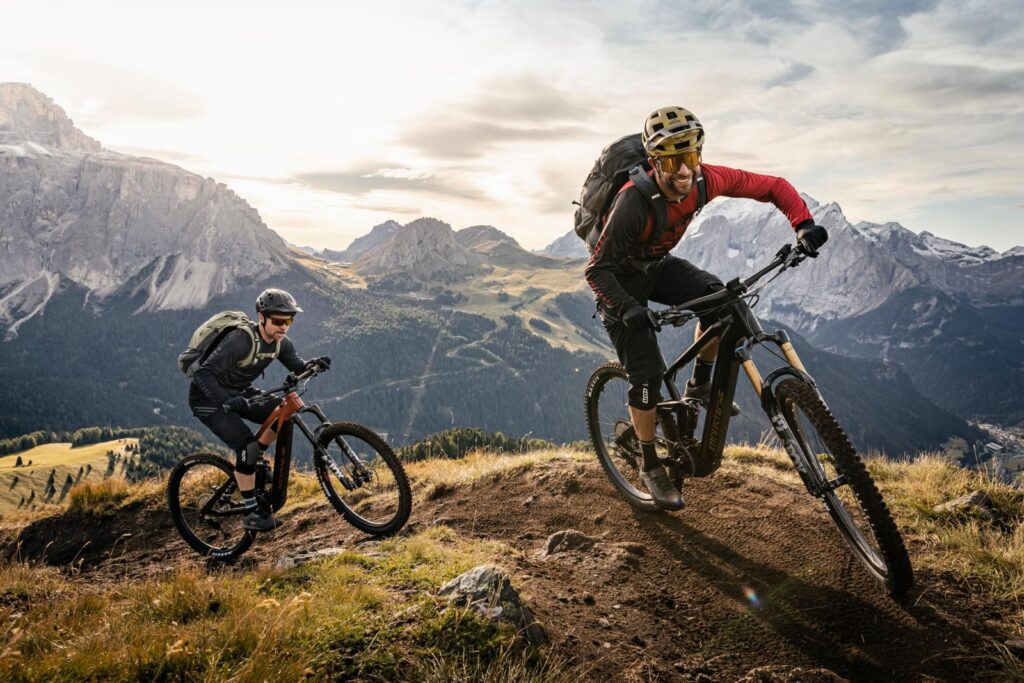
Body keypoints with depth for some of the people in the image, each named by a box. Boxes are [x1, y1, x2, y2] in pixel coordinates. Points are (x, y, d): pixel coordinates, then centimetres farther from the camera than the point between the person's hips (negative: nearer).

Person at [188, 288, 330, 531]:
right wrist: (226, 401, -47)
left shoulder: (279, 341, -9)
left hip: (238, 392, 8)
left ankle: (253, 462, 10)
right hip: (209, 398, -7)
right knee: (247, 445, -22)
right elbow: (203, 374, -33)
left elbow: (297, 366, -3)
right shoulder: (241, 340, -31)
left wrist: (313, 364, -26)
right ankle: (251, 514, -9)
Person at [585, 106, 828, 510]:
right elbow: (596, 270, -30)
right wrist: (629, 310, -45)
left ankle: (699, 386, 3)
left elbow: (773, 187, -12)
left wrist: (804, 224, -29)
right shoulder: (634, 203, -35)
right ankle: (651, 467, 9)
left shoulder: (705, 180, -21)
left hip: (657, 265, 5)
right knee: (647, 374, -11)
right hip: (620, 276, -5)